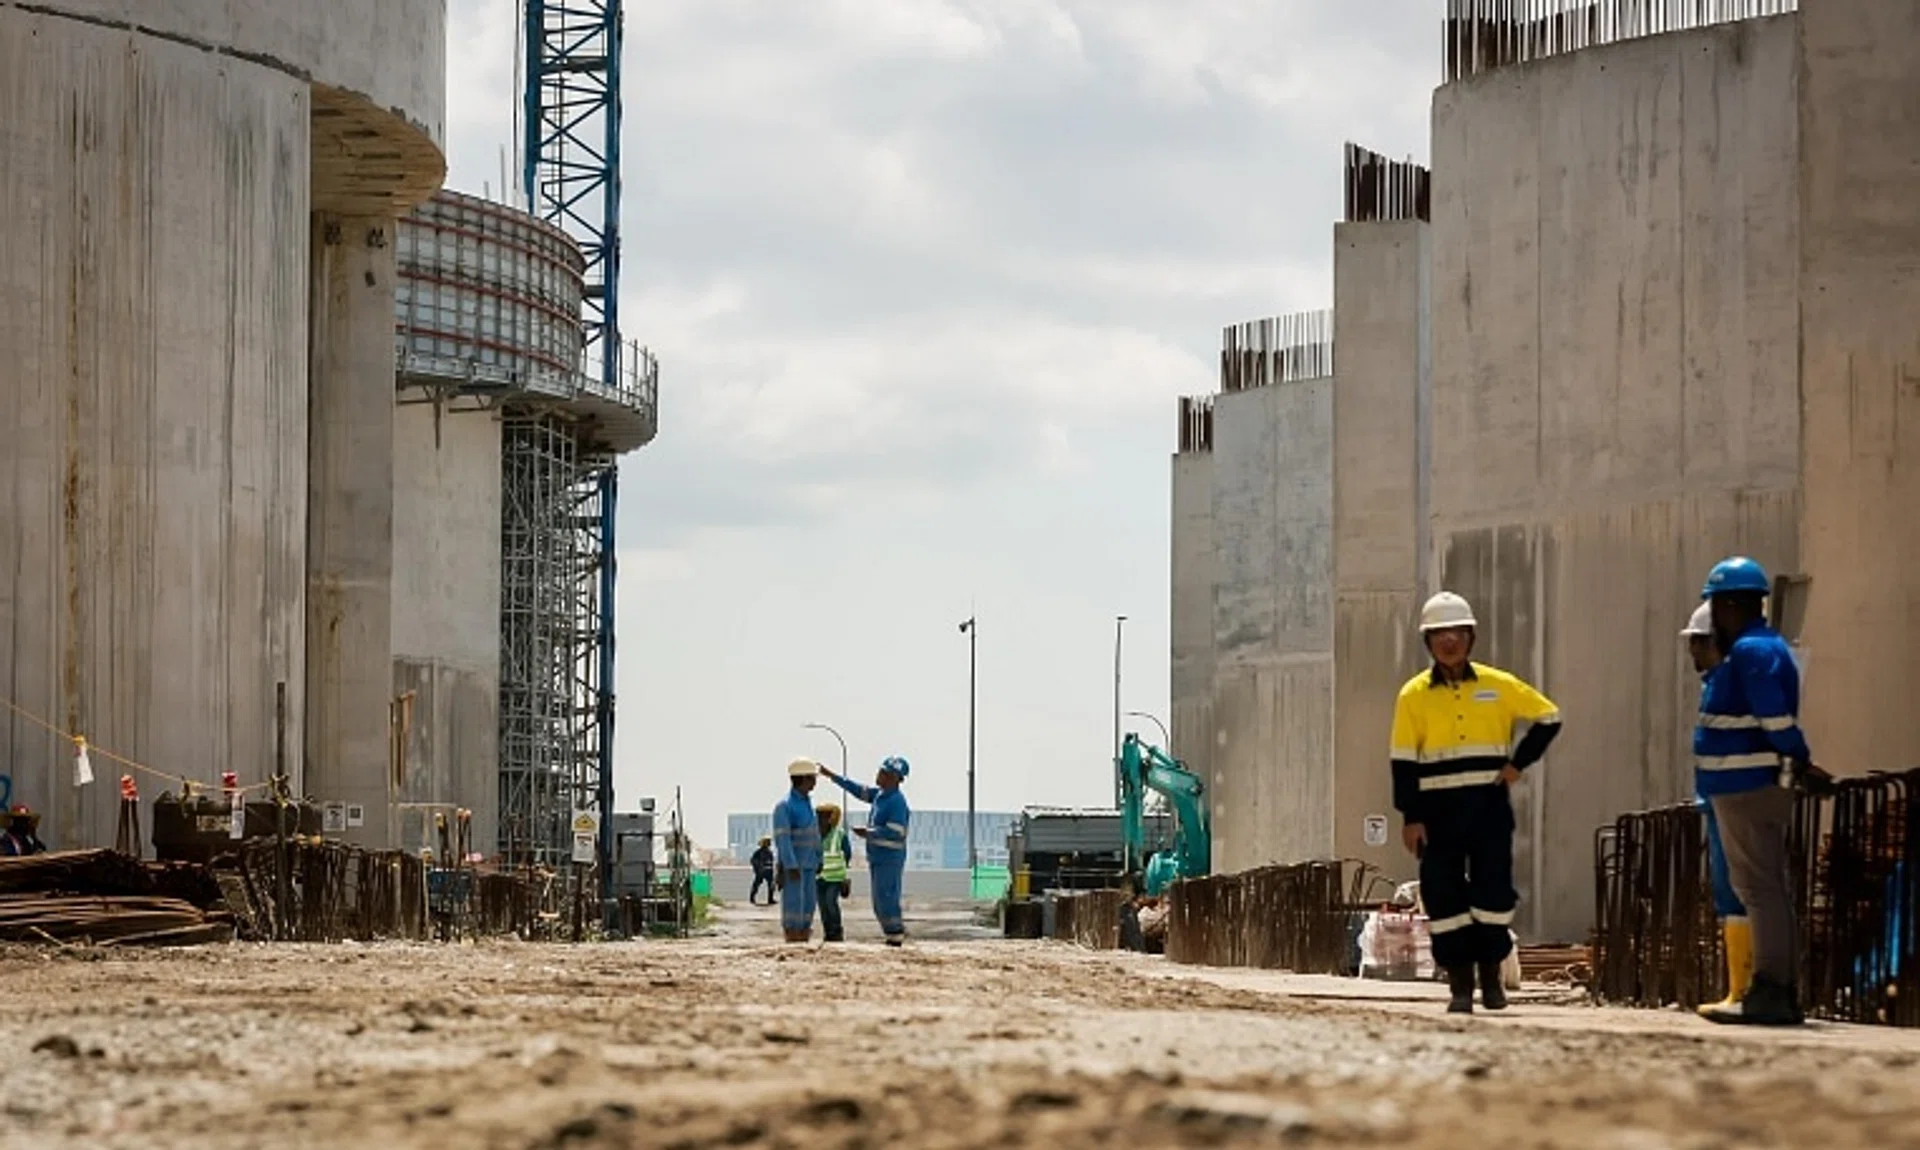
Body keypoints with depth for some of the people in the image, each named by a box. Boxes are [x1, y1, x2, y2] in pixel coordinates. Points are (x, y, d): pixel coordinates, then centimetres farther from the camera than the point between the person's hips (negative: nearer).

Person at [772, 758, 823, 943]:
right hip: (793, 864, -8)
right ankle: (792, 942, -8)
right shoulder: (785, 806, -13)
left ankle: (804, 940, 10)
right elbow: (782, 839, -18)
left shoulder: (807, 803, 14)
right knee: (793, 904, -9)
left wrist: (818, 860, 17)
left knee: (808, 905, 7)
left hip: (808, 865, 8)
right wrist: (791, 866, -22)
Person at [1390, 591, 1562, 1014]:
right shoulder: (1414, 695, 2)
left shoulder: (1498, 685, 3)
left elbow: (1548, 717, 13)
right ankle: (1460, 985, 6)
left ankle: (1491, 975, 12)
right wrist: (1410, 817, -6)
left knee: (1494, 891, -3)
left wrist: (1518, 762, 3)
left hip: (1490, 805, 0)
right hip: (1438, 809, 0)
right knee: (1444, 896, -1)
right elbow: (1404, 761, 1)